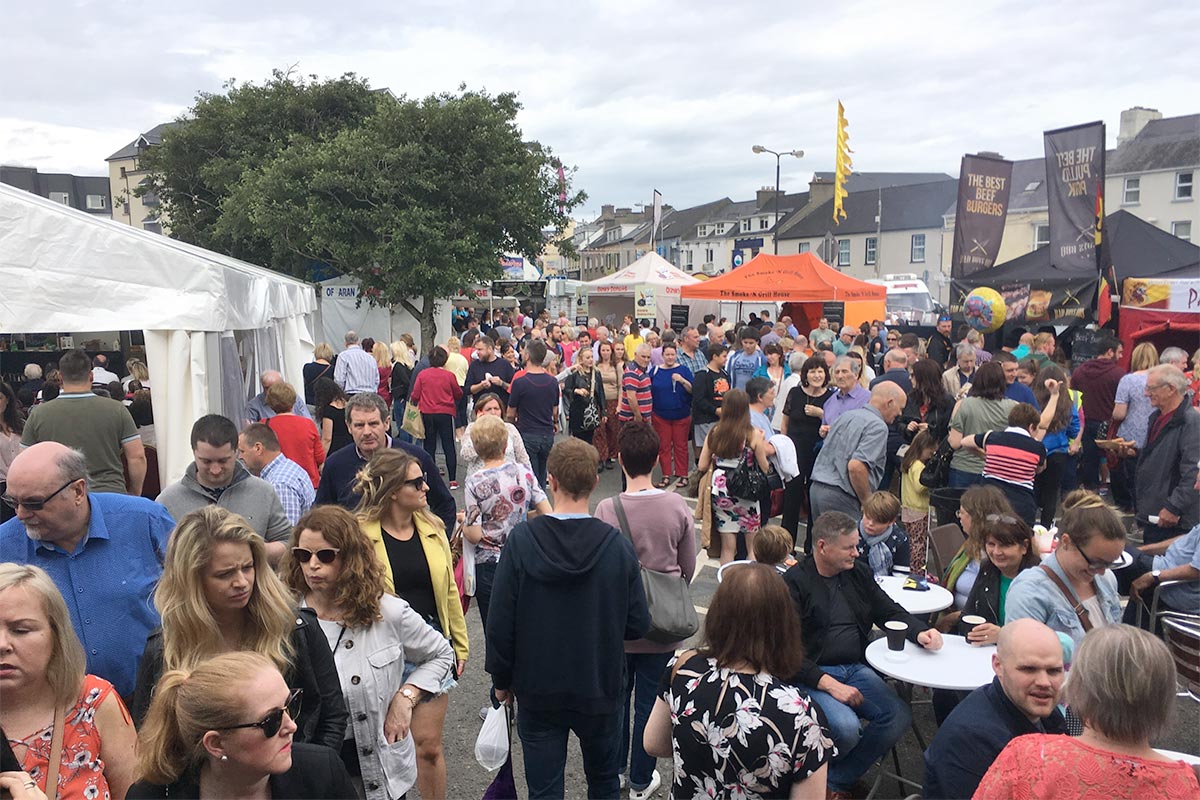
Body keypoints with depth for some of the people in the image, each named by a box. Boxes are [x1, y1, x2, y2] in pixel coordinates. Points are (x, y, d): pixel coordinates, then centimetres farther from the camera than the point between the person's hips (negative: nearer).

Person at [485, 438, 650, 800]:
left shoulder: (521, 540, -18)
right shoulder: (618, 545, -16)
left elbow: (500, 622, -13)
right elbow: (637, 625, -9)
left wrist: (502, 679, 3)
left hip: (538, 690, -1)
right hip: (601, 688, 1)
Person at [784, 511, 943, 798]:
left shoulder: (858, 573, 10)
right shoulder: (795, 583, -10)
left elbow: (890, 612, 19)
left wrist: (919, 632, -2)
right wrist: (830, 685, -22)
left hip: (857, 668, 7)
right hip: (814, 675, -6)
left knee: (899, 716, -17)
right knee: (846, 727, -30)